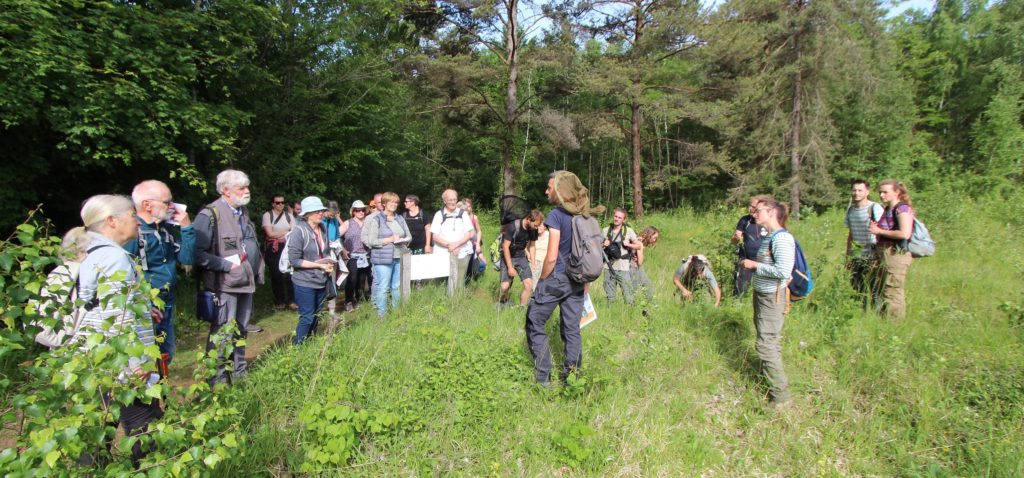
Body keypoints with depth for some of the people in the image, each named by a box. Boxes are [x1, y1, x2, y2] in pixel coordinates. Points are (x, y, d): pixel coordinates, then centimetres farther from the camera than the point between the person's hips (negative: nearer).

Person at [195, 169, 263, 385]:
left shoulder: (243, 212, 13)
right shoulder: (210, 215, -15)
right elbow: (197, 253, -22)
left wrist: (257, 271, 14)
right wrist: (227, 265, -21)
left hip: (246, 282, 8)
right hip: (225, 285, -8)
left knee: (242, 329, 19)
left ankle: (239, 370, 33)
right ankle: (217, 379, 12)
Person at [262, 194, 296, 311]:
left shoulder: (289, 216, 11)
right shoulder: (267, 215, 3)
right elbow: (270, 233, -6)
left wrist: (277, 234, -5)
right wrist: (286, 232, -1)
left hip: (287, 248, 1)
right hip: (273, 249, -1)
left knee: (289, 274, -9)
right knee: (276, 275, 3)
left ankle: (291, 301, 0)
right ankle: (279, 301, 14)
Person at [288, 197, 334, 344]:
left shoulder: (323, 228, 4)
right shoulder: (299, 231, -16)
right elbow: (294, 260, -18)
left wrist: (329, 263, -3)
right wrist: (319, 265, -19)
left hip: (321, 281, 7)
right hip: (304, 283, -7)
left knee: (316, 316, 15)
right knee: (307, 318, -3)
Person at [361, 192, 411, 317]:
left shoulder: (400, 219, 14)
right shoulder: (376, 220, -3)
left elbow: (409, 236, 17)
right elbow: (371, 241, -8)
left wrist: (403, 240, -6)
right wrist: (390, 239, -15)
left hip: (399, 258, 5)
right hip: (383, 259, -5)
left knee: (398, 286, 9)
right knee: (383, 287, -3)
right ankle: (382, 315, 6)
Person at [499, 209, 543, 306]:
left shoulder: (533, 229, -9)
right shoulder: (513, 226, -25)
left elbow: (532, 246, 7)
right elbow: (505, 247, -20)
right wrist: (510, 267, -20)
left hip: (521, 257, 5)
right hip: (507, 257, -4)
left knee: (529, 285, -9)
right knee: (505, 286, -15)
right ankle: (501, 305, 16)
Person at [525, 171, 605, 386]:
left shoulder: (556, 215, -13)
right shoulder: (584, 216, 8)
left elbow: (552, 257, -17)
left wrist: (541, 280, -4)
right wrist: (584, 279, 18)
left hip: (556, 279, -7)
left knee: (535, 324, 6)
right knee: (572, 328, 12)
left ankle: (543, 376, 8)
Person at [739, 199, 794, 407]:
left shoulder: (781, 238, -19)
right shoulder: (769, 237, 10)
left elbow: (783, 271, -26)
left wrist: (755, 265, -18)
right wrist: (750, 264, 6)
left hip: (773, 297, -9)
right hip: (762, 295, 10)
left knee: (766, 344, -6)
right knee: (768, 342, 19)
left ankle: (780, 395, 3)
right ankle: (767, 378, 33)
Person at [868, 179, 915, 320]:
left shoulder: (902, 208, -10)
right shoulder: (887, 209, 17)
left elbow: (905, 234, -22)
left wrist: (880, 231, -13)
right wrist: (876, 228, 7)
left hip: (896, 254, -10)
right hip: (885, 255, 10)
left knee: (892, 294, -8)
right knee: (882, 293, 12)